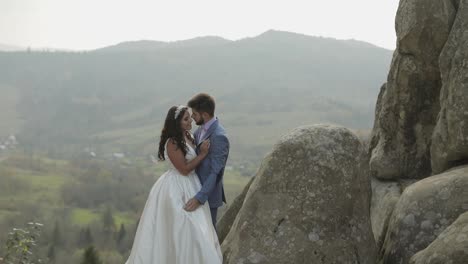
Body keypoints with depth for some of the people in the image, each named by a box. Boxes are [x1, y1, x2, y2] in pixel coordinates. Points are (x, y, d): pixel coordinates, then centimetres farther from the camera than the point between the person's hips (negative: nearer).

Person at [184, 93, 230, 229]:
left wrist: (200, 198, -32)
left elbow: (216, 172, -28)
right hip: (198, 186, 8)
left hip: (208, 193, -8)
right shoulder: (202, 128, 2)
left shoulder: (219, 137, -26)